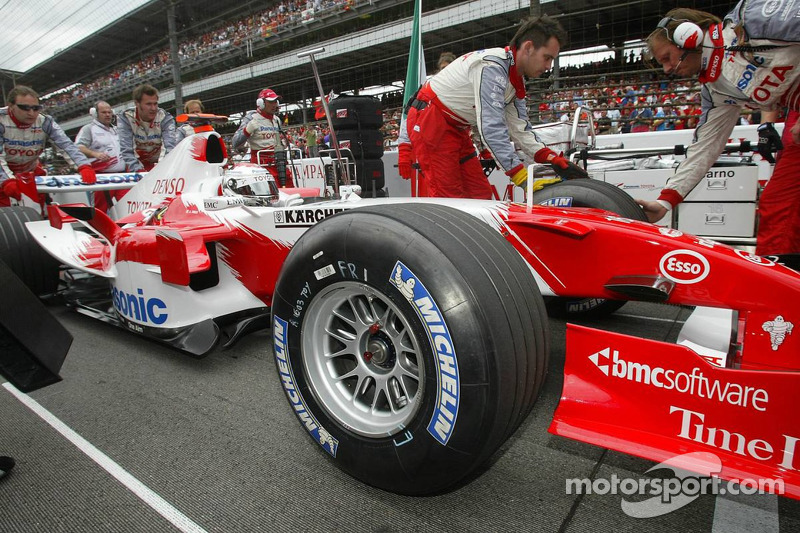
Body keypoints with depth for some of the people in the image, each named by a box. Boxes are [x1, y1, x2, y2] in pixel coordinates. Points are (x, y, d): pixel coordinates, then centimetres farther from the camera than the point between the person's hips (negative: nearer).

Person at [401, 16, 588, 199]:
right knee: (449, 198, -17)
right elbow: (491, 127, -31)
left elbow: (518, 127, 4)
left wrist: (553, 159, -8)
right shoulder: (492, 66, -23)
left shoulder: (516, 78, 6)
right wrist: (524, 179, -32)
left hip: (454, 128, 10)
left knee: (480, 194, 4)